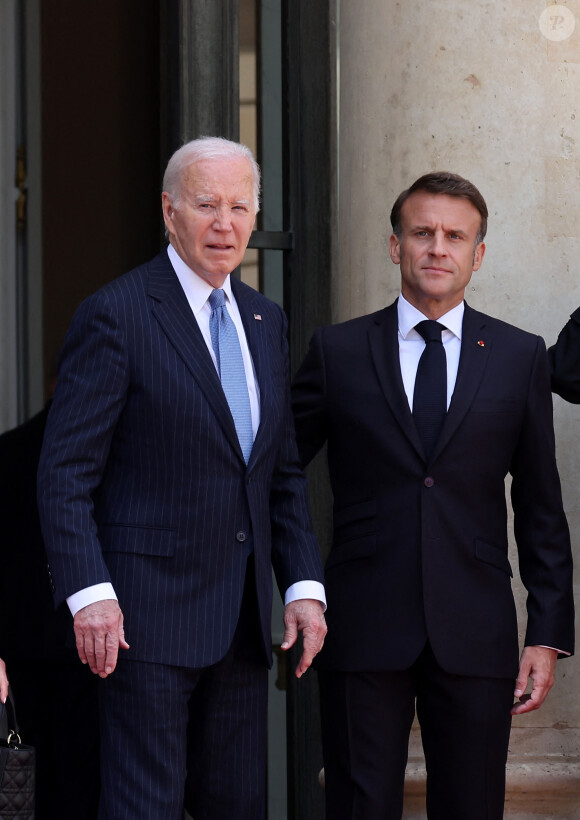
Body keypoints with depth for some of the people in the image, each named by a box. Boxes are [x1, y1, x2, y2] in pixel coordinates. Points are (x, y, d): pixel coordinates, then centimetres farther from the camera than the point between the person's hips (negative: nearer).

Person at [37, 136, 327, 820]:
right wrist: (89, 595, -20)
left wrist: (304, 585, 7)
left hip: (242, 612, 7)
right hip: (147, 610, -7)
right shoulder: (115, 315, -8)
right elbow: (64, 474, -11)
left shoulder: (265, 321, 14)